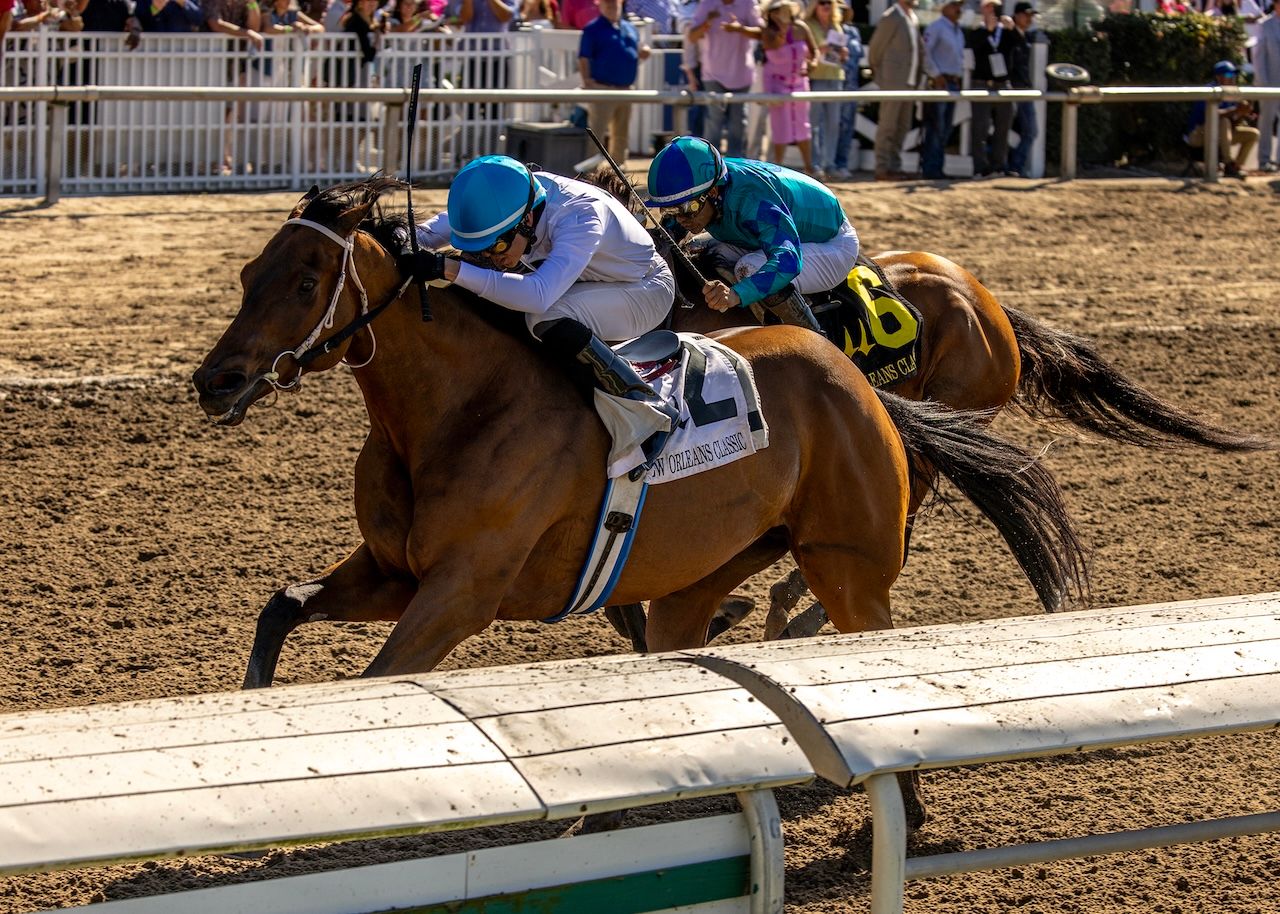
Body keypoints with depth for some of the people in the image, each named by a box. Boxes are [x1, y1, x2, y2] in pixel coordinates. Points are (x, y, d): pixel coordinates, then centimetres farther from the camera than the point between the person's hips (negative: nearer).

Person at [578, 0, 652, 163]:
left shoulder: (630, 29, 15)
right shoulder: (593, 29, -4)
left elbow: (637, 53, 24)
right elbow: (584, 58, -10)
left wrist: (642, 52, -1)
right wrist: (587, 82, -21)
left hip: (626, 89, 7)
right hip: (603, 87, -6)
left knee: (621, 134, 16)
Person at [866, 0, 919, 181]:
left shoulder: (913, 18, 13)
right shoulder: (890, 18, -11)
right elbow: (875, 49, -6)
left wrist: (916, 78, 13)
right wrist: (878, 74, 3)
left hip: (908, 83, 8)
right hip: (892, 82, -8)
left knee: (902, 127, 10)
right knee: (887, 126, -6)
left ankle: (895, 167, 15)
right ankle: (882, 169, -4)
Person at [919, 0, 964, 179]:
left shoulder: (959, 31, 19)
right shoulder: (936, 27, -7)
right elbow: (925, 52, -15)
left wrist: (960, 77, 14)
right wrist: (936, 75, -18)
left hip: (954, 82, 8)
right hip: (939, 82, -8)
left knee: (945, 130, 8)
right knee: (935, 128, -10)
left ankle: (937, 167, 12)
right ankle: (929, 168, -9)